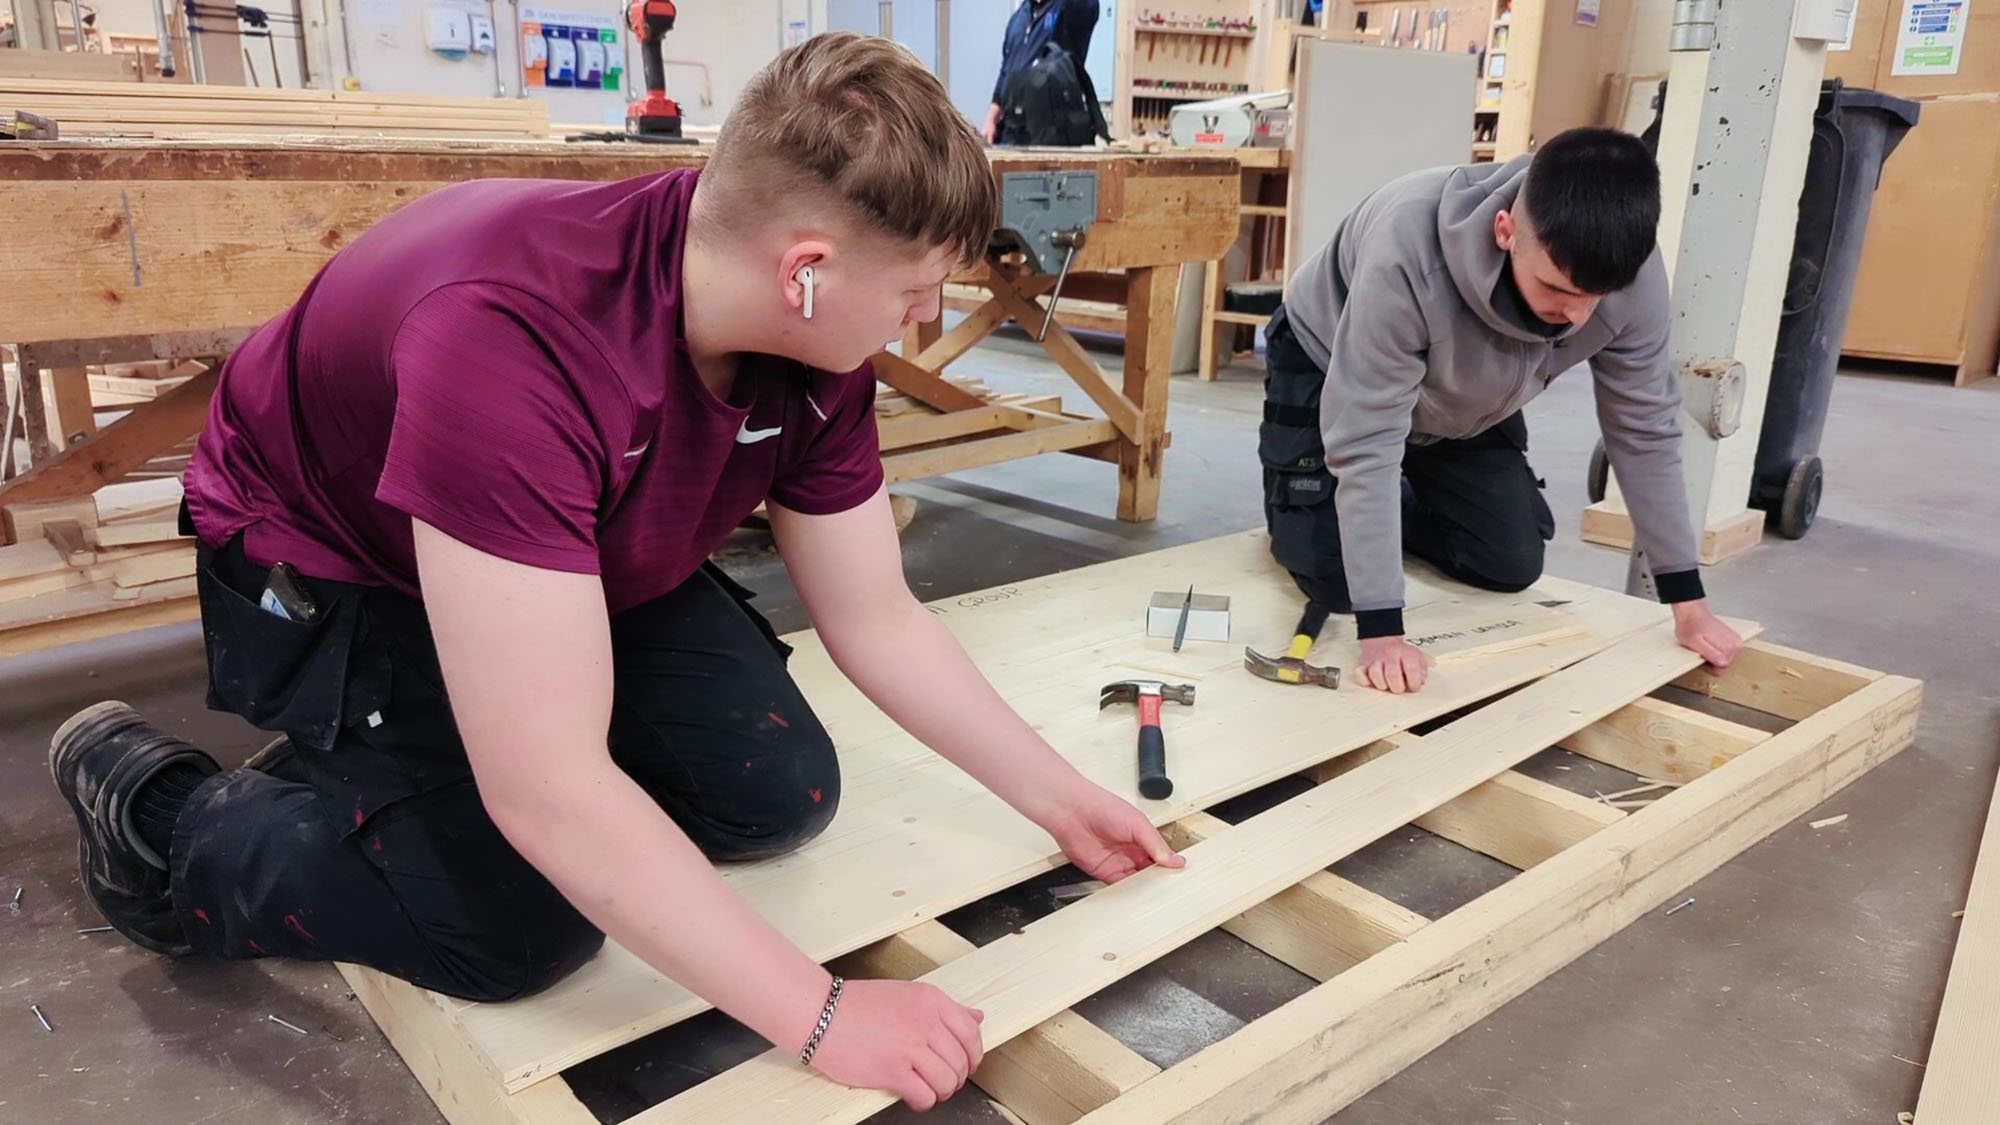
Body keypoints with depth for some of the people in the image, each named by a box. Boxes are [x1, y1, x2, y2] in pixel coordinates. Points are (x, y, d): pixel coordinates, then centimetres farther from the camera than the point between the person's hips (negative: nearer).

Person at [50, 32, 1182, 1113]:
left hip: (594, 558, 7)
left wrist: (1064, 801, -9)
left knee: (781, 793, -4)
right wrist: (825, 1017, -37)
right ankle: (154, 806, 5)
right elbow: (547, 791, -43)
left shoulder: (816, 342, -20)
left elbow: (877, 622, -8)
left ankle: (399, 755, 17)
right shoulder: (511, 336, -43)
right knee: (523, 923, -19)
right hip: (328, 567, -6)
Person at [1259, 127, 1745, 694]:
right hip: (1330, 372, -4)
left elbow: (1645, 428, -14)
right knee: (1333, 580, -14)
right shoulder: (1409, 250, -43)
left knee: (1513, 566, 0)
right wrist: (1380, 629, -41)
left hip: (1466, 400, 5)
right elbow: (1366, 439, -39)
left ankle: (1390, 516, 27)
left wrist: (1689, 603, -13)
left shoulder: (1631, 275, -28)